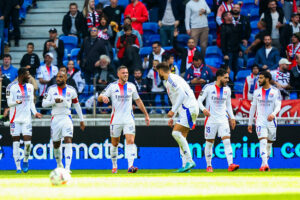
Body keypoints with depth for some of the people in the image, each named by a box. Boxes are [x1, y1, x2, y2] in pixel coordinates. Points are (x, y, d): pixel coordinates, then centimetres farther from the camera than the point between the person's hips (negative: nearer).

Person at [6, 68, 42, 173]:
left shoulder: (30, 87, 11)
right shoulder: (12, 87, -4)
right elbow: (9, 102, -6)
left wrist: (35, 112, 0)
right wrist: (16, 102, -27)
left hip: (27, 118, 3)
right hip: (15, 118, -3)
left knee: (28, 142, -6)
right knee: (16, 142, -1)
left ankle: (25, 161, 20)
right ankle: (18, 167, 5)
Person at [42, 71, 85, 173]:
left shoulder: (71, 90, 3)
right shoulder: (51, 89, 2)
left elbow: (76, 105, 15)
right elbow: (44, 103, -2)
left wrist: (81, 120, 18)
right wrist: (54, 101, -20)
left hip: (67, 118, -1)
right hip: (55, 118, 1)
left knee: (68, 141, -17)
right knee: (56, 144, 9)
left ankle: (67, 167, -24)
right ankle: (59, 164, 33)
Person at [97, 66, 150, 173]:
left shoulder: (131, 86, 7)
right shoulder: (112, 86, 0)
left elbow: (138, 101, 18)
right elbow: (99, 98, -4)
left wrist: (146, 115, 19)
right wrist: (103, 97, -29)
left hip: (128, 119, 1)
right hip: (116, 120, -1)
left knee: (130, 141, -15)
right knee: (114, 144, 8)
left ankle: (130, 166, -24)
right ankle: (114, 166, 26)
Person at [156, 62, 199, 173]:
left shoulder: (172, 79, -9)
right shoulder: (168, 81, 23)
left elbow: (182, 94, -20)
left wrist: (173, 110, -20)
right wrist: (172, 117, 27)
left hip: (188, 108, -10)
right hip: (184, 110, 10)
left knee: (176, 133, -19)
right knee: (181, 136, 7)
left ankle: (189, 161, -20)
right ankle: (186, 165, 4)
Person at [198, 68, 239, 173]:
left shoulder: (227, 89, 8)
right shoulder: (209, 87, -6)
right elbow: (199, 100, -6)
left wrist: (232, 118, 13)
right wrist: (203, 109, -25)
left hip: (223, 119, 3)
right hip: (211, 119, -3)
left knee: (227, 141, -12)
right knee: (209, 142, 4)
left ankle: (230, 164, -21)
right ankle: (209, 166, 17)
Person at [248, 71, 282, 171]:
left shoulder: (275, 91, 0)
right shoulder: (257, 92, 7)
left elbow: (278, 106, -8)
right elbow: (253, 107, 13)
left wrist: (273, 114, -29)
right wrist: (250, 123, 13)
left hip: (271, 121, 0)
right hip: (260, 121, 0)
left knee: (269, 143, 8)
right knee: (263, 141, -17)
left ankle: (264, 164, 22)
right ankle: (265, 164, -27)